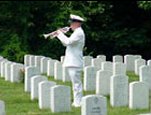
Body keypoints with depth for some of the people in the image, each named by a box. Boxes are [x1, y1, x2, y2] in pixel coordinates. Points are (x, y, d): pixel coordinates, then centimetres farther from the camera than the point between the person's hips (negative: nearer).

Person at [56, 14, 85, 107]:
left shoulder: (79, 33, -13)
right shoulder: (77, 32, 21)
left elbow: (68, 41, -24)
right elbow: (66, 43, 22)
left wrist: (60, 34, -11)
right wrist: (61, 35, 9)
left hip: (75, 63, -11)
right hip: (72, 62, 11)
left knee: (76, 83, -9)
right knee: (76, 83, 13)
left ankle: (78, 102, -8)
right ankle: (77, 101, 19)